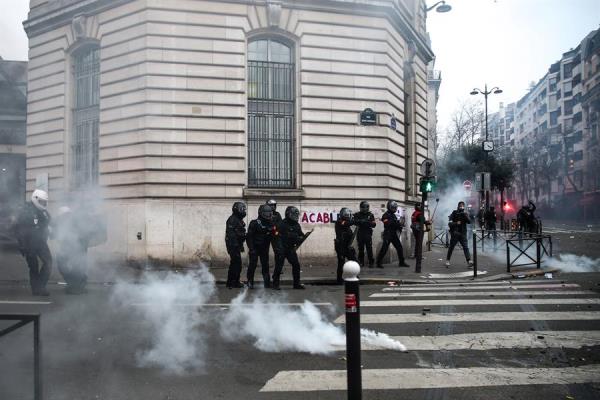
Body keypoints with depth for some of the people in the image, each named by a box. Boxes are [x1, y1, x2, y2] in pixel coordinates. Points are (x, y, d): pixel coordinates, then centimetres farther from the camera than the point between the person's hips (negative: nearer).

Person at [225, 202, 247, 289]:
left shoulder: (239, 220, 17)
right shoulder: (232, 220, -15)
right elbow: (230, 234, -21)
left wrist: (241, 245, 24)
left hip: (237, 245, 10)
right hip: (233, 246, -10)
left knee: (237, 264, 13)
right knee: (235, 263, -8)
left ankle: (235, 282, 21)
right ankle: (231, 283, -2)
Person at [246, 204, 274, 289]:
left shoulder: (270, 224, 7)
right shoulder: (254, 223, -11)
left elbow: (272, 237, 17)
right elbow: (249, 237, -13)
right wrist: (251, 248, -18)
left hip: (264, 249, 5)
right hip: (255, 248, -5)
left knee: (265, 265, 7)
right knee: (253, 264, -4)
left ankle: (267, 282, 14)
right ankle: (250, 282, 7)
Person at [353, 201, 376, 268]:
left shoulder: (370, 215, 7)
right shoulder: (357, 215, 6)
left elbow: (374, 224, 1)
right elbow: (355, 222, -10)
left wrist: (369, 222, -18)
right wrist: (361, 221, -26)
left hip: (368, 234, -1)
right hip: (360, 234, 1)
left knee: (369, 248, -6)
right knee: (361, 249, 6)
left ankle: (371, 262, -2)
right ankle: (361, 262, 15)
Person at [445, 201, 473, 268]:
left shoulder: (465, 214, 6)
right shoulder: (454, 214, -1)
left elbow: (469, 222, -9)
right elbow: (449, 223, -6)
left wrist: (465, 215, -22)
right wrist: (456, 223, -21)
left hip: (463, 234, 2)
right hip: (454, 234, -2)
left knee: (466, 247, -10)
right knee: (451, 248, 7)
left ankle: (469, 261, -17)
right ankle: (447, 260, 21)